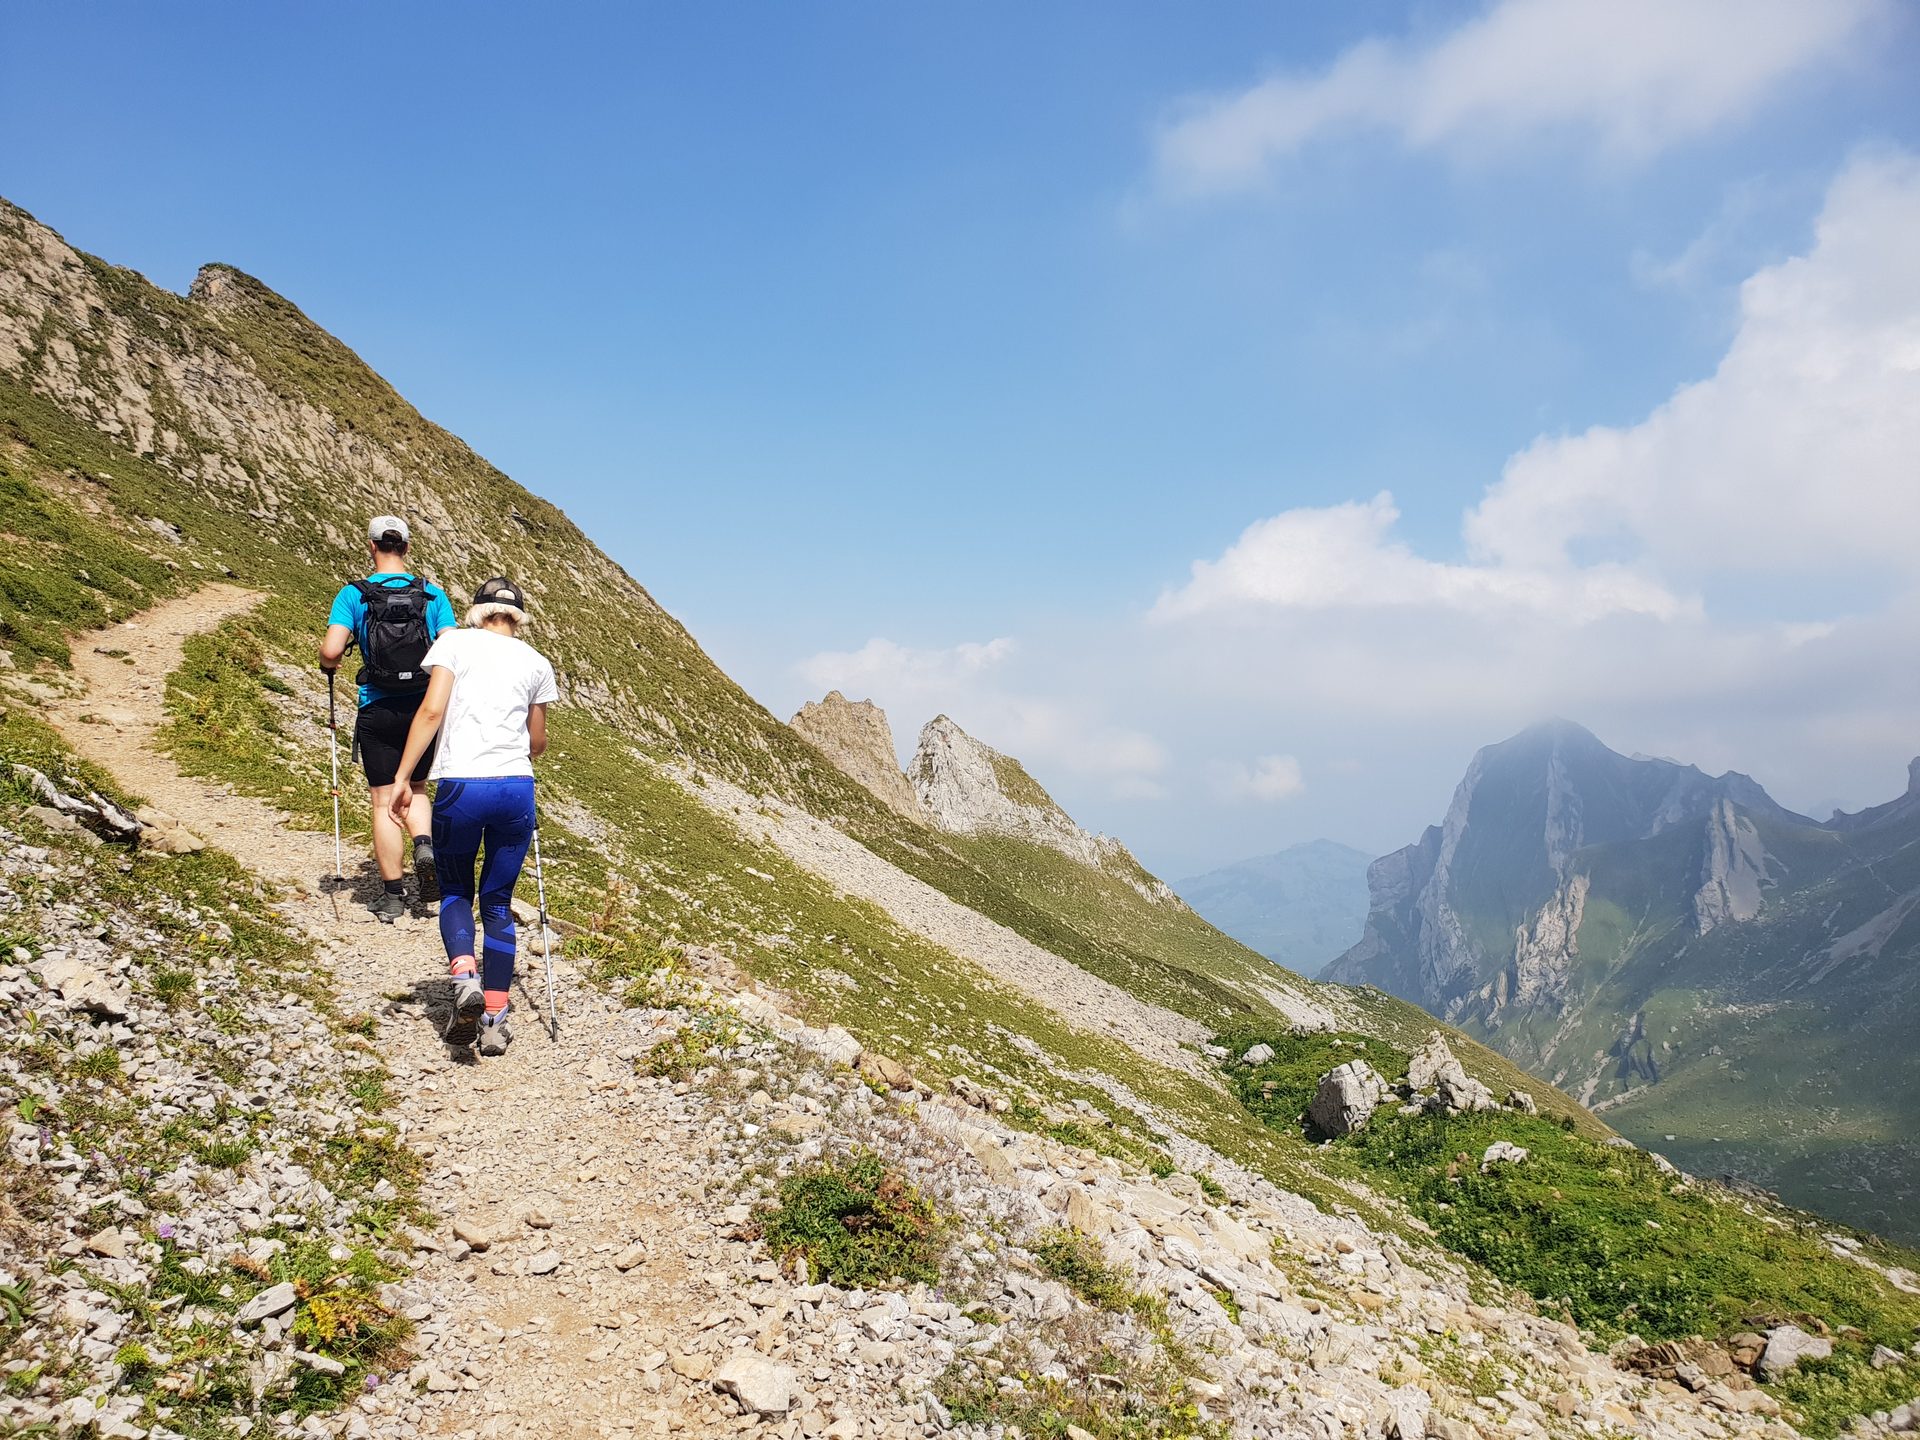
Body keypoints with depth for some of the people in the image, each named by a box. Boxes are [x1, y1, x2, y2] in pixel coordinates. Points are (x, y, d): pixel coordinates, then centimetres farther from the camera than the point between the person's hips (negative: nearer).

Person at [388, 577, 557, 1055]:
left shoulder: (454, 643, 6)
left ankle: (465, 977, -9)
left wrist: (403, 776, -6)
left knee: (455, 891, 18)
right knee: (497, 902, 13)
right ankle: (494, 1019, 10)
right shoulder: (536, 662, 13)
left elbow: (431, 711, -6)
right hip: (516, 789, 2)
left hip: (460, 786, -2)